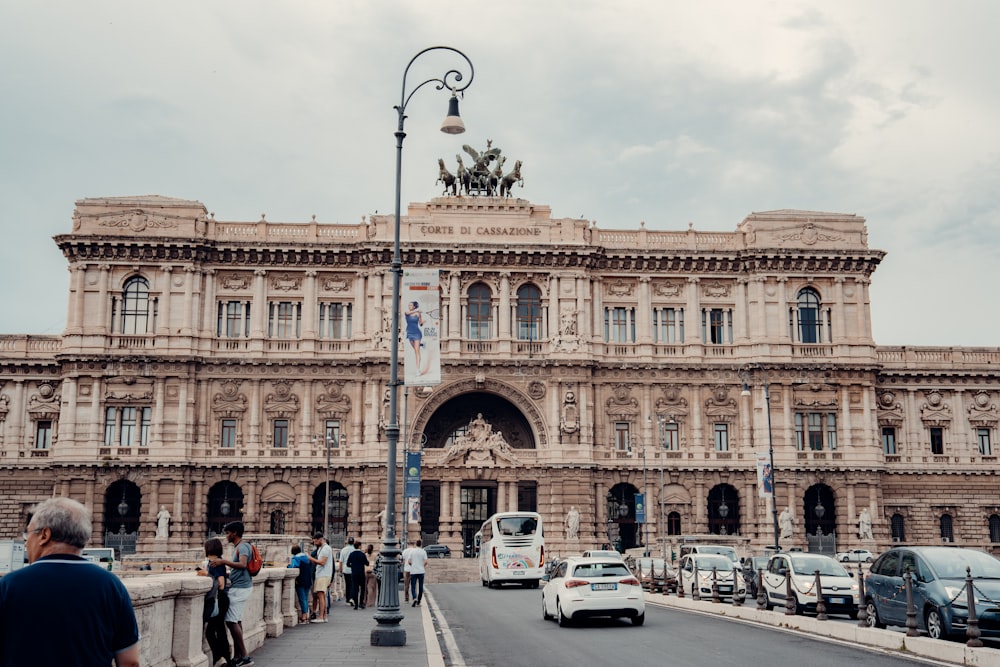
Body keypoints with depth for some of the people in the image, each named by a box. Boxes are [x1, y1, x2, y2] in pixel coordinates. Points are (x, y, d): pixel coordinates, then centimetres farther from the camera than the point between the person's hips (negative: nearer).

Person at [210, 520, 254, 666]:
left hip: (240, 588, -10)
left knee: (231, 621, -11)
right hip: (238, 587, 10)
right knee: (236, 621, 11)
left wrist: (223, 561, -34)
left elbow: (242, 565, -31)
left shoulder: (242, 547, -14)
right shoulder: (237, 547, 18)